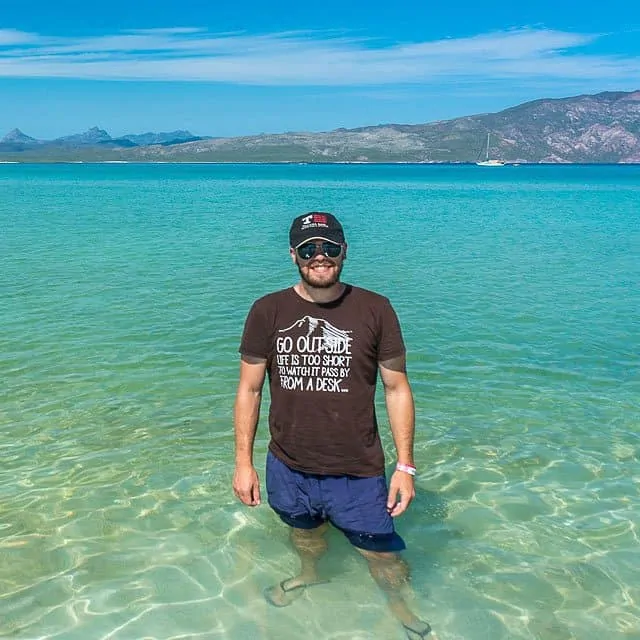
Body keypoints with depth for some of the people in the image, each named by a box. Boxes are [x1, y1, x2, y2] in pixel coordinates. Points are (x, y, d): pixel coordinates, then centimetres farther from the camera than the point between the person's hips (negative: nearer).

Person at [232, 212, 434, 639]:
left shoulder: (375, 310, -9)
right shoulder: (268, 312, -5)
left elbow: (397, 388, -5)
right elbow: (249, 389, 0)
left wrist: (406, 466, -7)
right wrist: (244, 463, -1)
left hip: (358, 474, -2)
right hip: (288, 469, 2)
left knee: (385, 560, 9)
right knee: (306, 535, 27)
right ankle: (309, 577, 60)